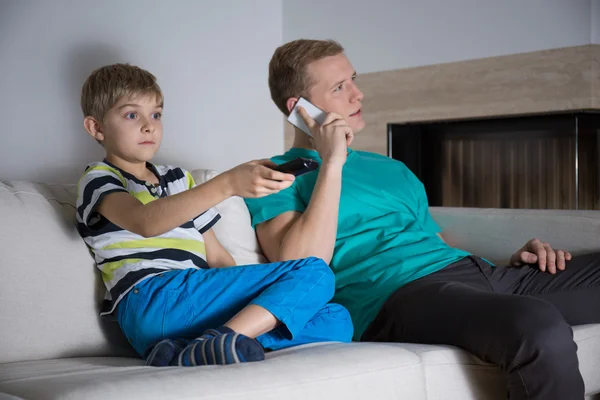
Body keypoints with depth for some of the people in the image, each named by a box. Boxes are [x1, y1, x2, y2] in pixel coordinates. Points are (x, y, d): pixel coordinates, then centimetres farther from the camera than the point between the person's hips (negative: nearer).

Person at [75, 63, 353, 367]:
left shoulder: (177, 179, 31)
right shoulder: (98, 179, 8)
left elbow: (216, 257, 28)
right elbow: (146, 222, -16)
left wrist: (256, 296, 9)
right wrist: (228, 184, -28)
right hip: (152, 299, -7)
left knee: (336, 321, -12)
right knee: (315, 273, -15)